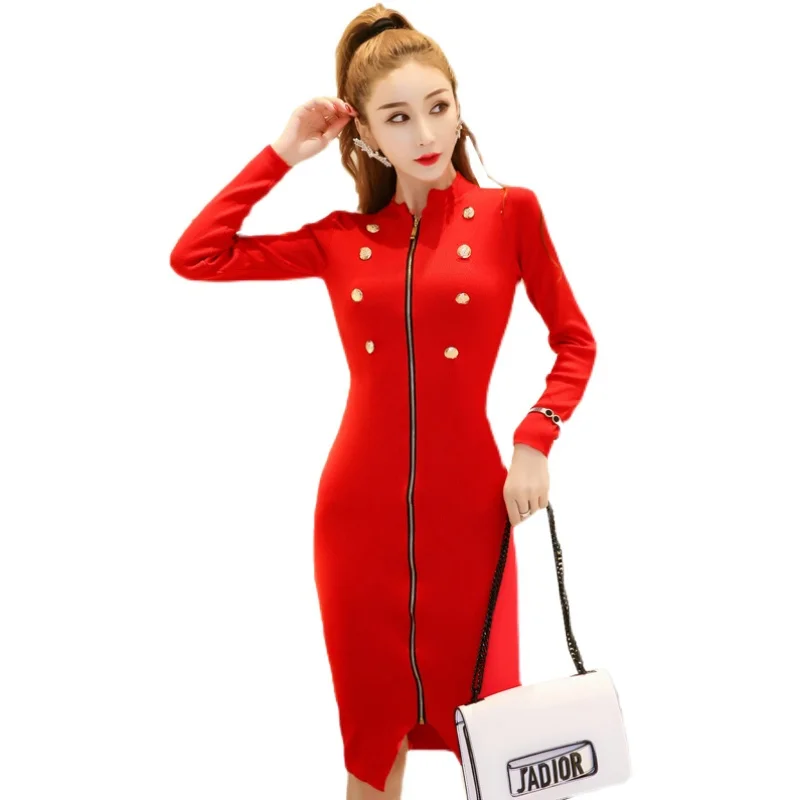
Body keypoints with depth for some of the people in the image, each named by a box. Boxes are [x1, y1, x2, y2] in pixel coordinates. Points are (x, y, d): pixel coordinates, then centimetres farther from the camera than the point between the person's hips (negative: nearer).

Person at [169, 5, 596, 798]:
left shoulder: (509, 212, -1)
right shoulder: (341, 239, 5)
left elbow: (575, 343, 6)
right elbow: (194, 257, 3)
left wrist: (535, 442, -7)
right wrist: (283, 152, 3)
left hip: (467, 503, -2)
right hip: (361, 506, 2)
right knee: (373, 725, 14)